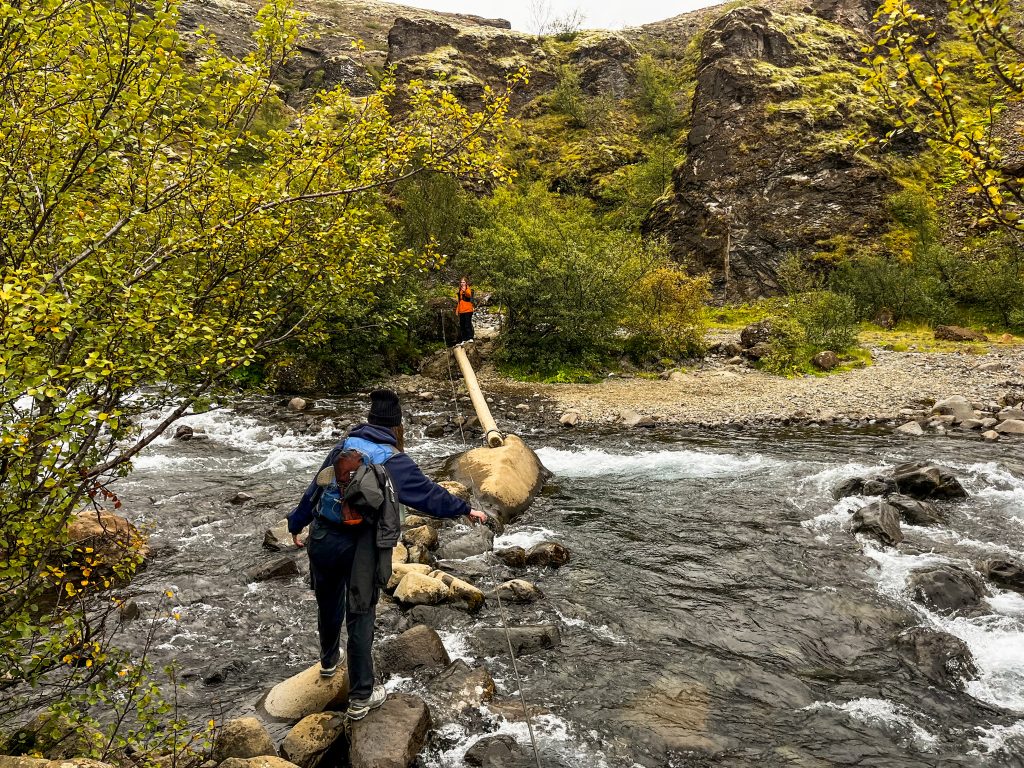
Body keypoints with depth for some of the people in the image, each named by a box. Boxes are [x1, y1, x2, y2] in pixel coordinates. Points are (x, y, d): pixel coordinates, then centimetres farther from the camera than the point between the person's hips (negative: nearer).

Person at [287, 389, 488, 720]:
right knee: (360, 618, 5)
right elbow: (429, 493, 2)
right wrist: (466, 510, 15)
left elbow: (315, 488, 12)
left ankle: (329, 661, 52)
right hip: (359, 548, -5)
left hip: (322, 540, 5)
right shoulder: (395, 461, -6)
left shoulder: (343, 447, 6)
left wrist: (297, 524, 24)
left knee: (328, 605, 25)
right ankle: (361, 697, 14)